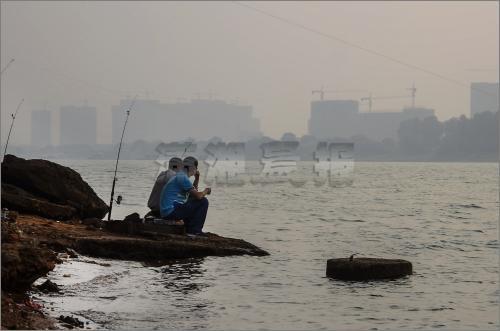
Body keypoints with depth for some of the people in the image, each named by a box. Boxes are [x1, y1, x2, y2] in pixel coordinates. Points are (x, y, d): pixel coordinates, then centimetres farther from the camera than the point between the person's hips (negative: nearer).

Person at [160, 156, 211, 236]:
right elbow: (198, 196, -16)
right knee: (203, 201, -8)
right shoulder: (183, 177, -12)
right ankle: (195, 231, -4)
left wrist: (197, 179, 21)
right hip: (171, 211, -10)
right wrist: (206, 191, 5)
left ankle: (189, 229, 24)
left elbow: (193, 193, 30)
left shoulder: (180, 176, 19)